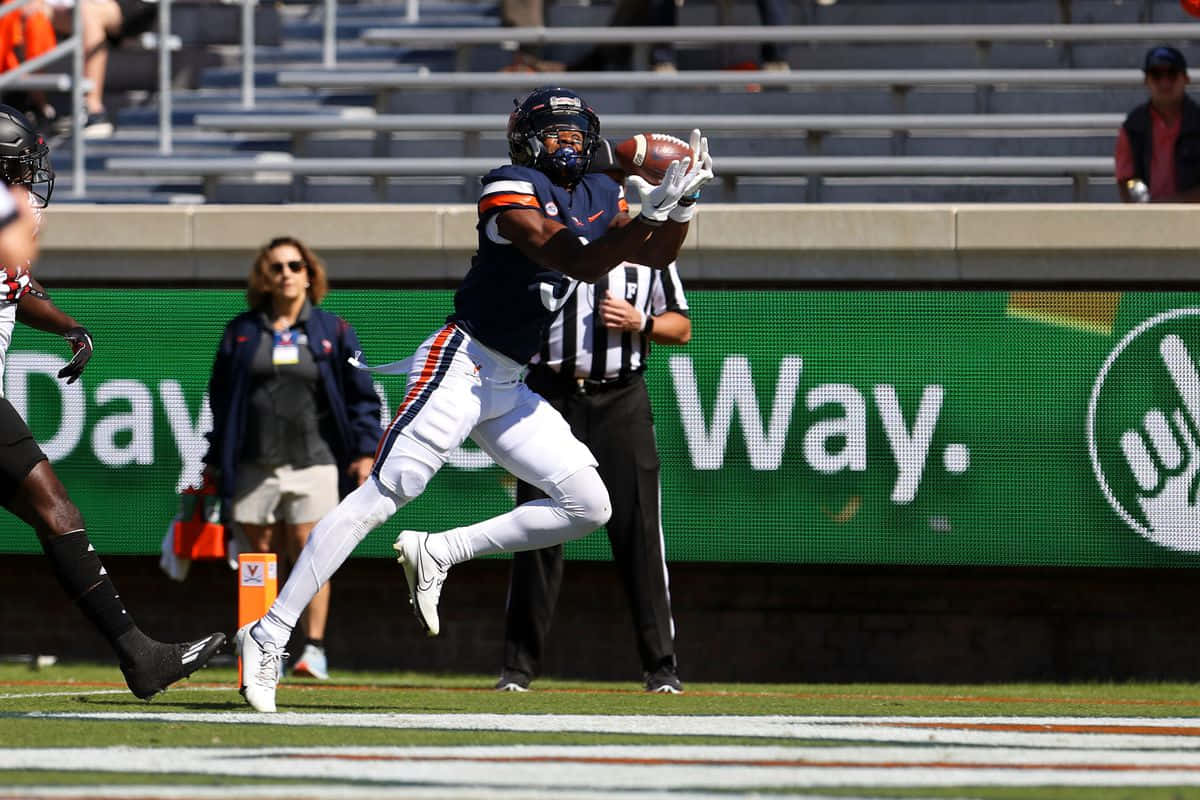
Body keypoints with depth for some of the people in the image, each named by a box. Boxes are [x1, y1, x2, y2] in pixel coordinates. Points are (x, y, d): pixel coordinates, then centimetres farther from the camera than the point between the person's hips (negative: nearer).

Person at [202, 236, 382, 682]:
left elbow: (361, 396, 6)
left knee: (308, 550, -9)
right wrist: (216, 461, 13)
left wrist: (364, 451, -3)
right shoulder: (242, 332, 11)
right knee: (262, 553, 2)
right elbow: (221, 398, 15)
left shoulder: (332, 332, 6)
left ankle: (314, 647, -6)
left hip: (312, 460, -2)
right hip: (255, 466, 2)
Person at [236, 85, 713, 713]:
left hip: (508, 388, 8)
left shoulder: (598, 195, 12)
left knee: (589, 507, 0)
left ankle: (435, 555, 3)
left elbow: (658, 255, 17)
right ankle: (268, 636, -18)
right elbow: (581, 263, -23)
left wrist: (681, 202, 0)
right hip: (458, 369, -8)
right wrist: (651, 211, -30)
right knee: (379, 498, -16)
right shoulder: (512, 190, -13)